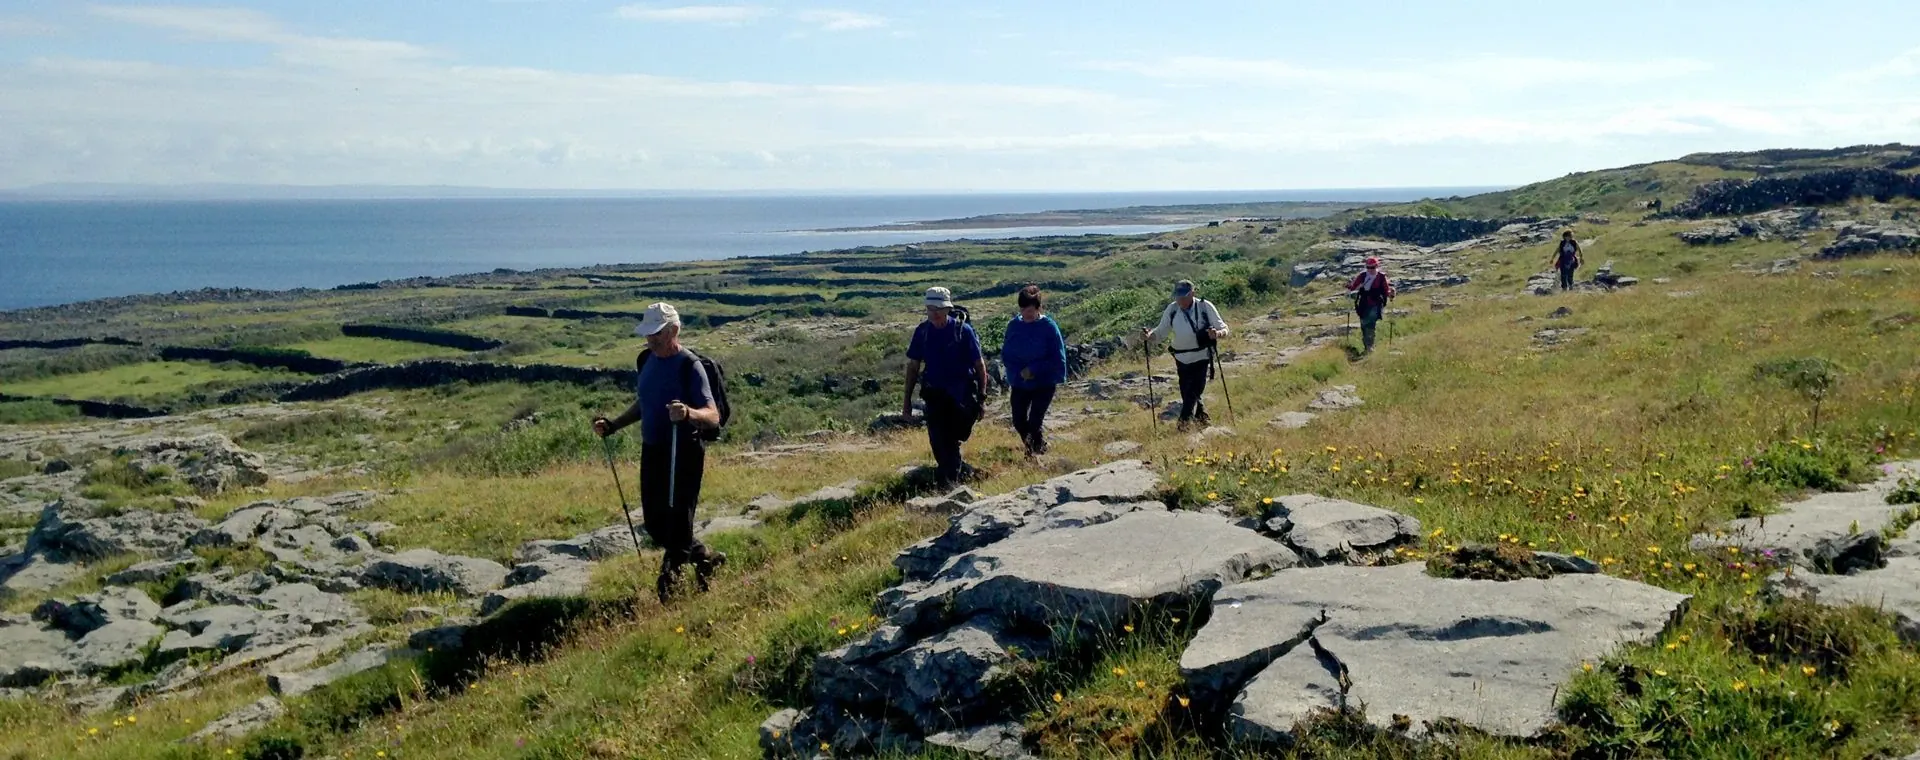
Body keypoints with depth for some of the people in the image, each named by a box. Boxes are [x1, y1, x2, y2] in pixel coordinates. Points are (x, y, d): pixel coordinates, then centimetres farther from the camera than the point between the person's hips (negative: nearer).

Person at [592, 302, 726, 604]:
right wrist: (612, 426, 11)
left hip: (684, 455, -8)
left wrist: (689, 413, -42)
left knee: (676, 523, -1)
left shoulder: (689, 366, -16)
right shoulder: (647, 360, 8)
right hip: (652, 452, 8)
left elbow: (713, 417, -23)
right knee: (654, 523, 15)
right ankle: (706, 558, 36)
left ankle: (668, 596, 11)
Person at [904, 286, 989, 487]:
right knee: (939, 442, -2)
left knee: (951, 441, 5)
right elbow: (913, 366, 8)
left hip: (962, 396, -2)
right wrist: (907, 400, 8)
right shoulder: (922, 331, -1)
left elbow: (980, 365, -5)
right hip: (935, 395, 2)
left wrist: (982, 399, -8)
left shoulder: (963, 330, -10)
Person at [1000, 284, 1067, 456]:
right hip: (1019, 383, 4)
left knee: (1034, 424, -9)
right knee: (1019, 422, 5)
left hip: (1044, 383, -4)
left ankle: (1040, 450, 19)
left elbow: (1058, 359, -11)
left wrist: (1034, 369, -17)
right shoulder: (1014, 325, -3)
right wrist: (1019, 371, -13)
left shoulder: (1048, 327, -13)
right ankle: (1030, 448, 35)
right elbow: (1005, 354, 3)